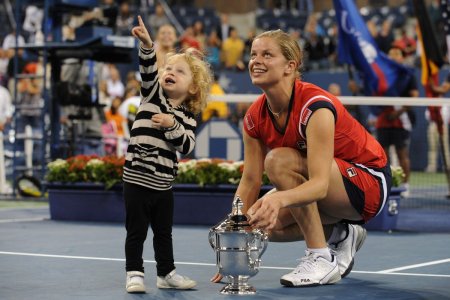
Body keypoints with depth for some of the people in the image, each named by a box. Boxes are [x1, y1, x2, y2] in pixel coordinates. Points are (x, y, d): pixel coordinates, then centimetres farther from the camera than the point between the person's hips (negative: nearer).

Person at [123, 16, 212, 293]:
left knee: (164, 231, 15)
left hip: (164, 184, 3)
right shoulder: (153, 95, -1)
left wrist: (172, 125, -22)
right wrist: (147, 45, -33)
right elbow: (148, 70, -18)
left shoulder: (187, 117, 3)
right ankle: (135, 274, 8)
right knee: (137, 231, 0)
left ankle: (166, 273, 27)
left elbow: (187, 146, -10)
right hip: (137, 179, -3)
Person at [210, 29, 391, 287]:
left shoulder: (315, 106, -29)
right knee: (258, 221, -15)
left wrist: (279, 199, -59)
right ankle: (340, 234, 9)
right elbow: (250, 182, -5)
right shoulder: (254, 118, -6)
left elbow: (320, 185, -39)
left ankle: (323, 261, -22)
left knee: (279, 160, -29)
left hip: (369, 183, -8)